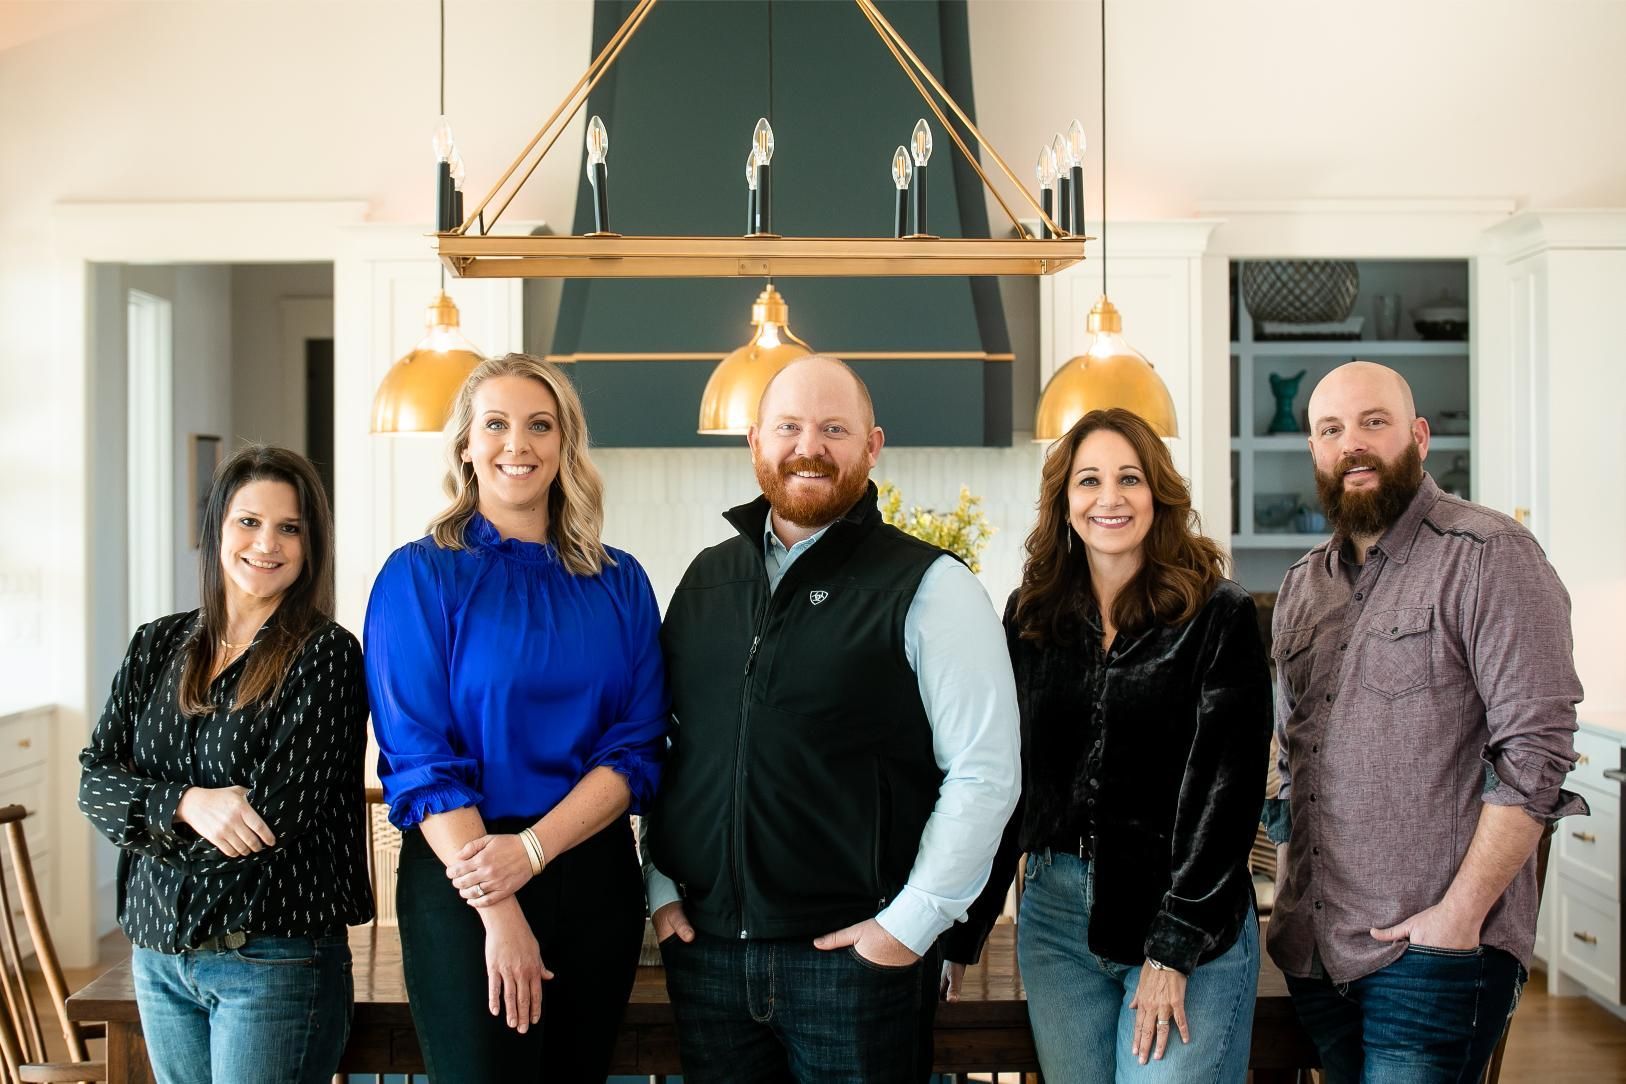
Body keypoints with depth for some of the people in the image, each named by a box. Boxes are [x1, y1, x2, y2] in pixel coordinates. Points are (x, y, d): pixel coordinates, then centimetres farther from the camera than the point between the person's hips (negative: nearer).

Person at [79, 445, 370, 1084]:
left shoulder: (326, 655, -10)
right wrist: (185, 803, -18)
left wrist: (147, 823, -5)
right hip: (157, 953, 5)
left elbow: (271, 819, -16)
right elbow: (95, 782, 1)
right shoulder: (158, 645, 7)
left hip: (273, 958, -5)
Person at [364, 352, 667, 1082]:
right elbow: (420, 759, -9)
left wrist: (532, 848, -15)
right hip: (463, 881, -3)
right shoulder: (419, 576, -4)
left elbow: (638, 747, -1)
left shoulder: (620, 583, 5)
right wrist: (497, 912, -16)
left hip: (595, 877, 3)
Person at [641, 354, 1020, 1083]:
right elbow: (660, 749, 14)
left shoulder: (928, 587, -7)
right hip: (705, 947, 4)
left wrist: (910, 923, -13)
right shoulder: (705, 580, 9)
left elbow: (984, 771, -11)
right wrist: (662, 887, 7)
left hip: (854, 953, -4)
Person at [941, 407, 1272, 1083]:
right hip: (1054, 917, 3)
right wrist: (964, 932, 6)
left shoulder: (1219, 616, -5)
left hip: (1192, 925, -3)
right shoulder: (1030, 616, 6)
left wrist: (1173, 950, -14)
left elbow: (1225, 786, -9)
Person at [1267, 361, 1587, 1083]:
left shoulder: (1487, 556, -8)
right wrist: (1292, 899, 11)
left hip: (1434, 952, -6)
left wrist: (1459, 914, -17)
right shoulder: (1302, 586, 14)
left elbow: (1536, 751, -15)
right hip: (1312, 946, 6)